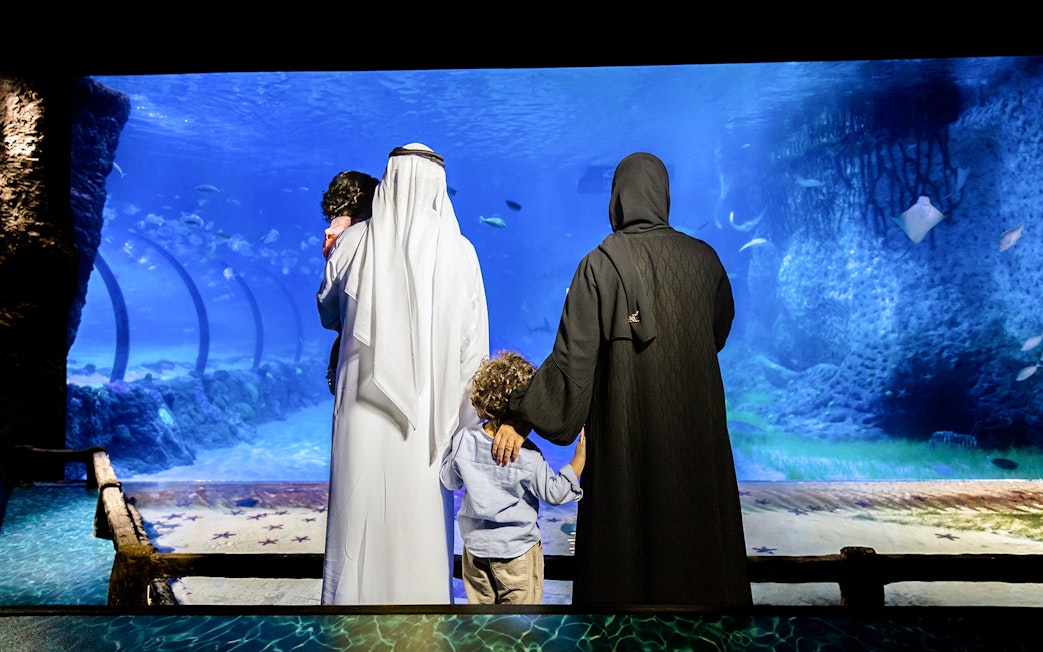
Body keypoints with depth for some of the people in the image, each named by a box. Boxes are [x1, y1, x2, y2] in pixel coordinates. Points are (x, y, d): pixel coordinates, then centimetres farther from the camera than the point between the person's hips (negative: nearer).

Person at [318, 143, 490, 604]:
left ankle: (353, 593, 24)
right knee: (423, 518, 11)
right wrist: (468, 420, 5)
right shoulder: (459, 251, -4)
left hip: (364, 407, 1)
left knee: (360, 512, 11)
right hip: (429, 411, 0)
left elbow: (328, 314, 14)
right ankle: (421, 592, 23)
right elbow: (474, 343, -3)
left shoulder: (353, 243, -2)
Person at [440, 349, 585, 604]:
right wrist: (581, 456, -8)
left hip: (475, 546, 4)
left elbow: (450, 481, 2)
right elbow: (554, 493, -12)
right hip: (517, 551, -3)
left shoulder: (463, 440, -13)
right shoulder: (527, 456, -23)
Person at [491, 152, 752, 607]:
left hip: (626, 428, -3)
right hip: (697, 428, 4)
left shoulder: (601, 264, -10)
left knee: (625, 537, 10)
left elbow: (572, 357, -14)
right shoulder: (704, 258, 0)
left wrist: (520, 418, -6)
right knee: (698, 530, 16)